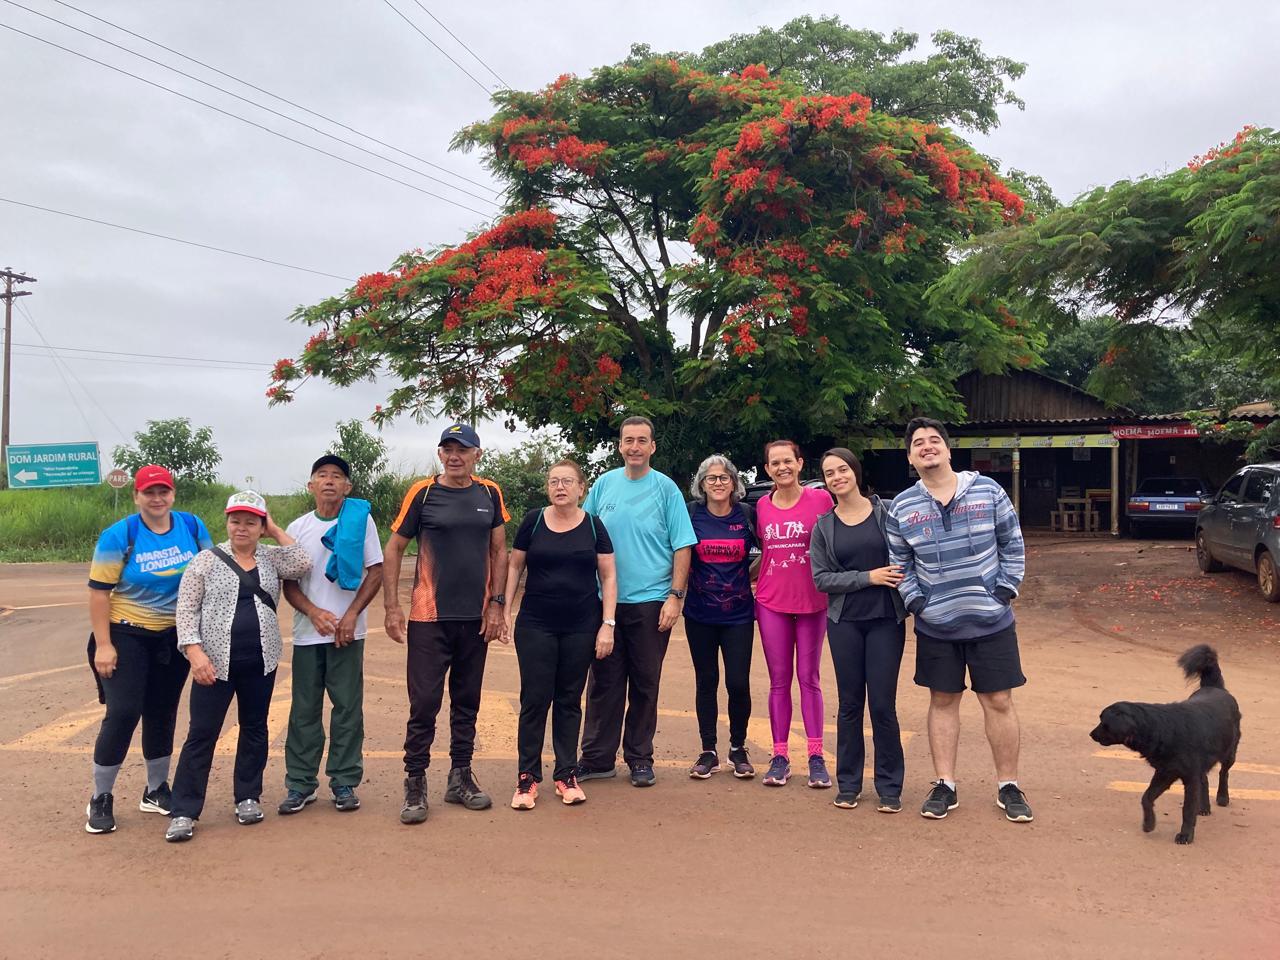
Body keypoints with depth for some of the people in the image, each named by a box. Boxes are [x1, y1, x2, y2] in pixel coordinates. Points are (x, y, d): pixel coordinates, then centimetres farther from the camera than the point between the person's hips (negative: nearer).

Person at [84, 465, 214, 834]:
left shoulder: (192, 527, -2)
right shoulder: (119, 536, -12)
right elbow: (99, 591, -11)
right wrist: (102, 645, -15)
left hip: (174, 637, 4)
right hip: (127, 636, -4)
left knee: (163, 713, 12)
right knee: (123, 713, -8)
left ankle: (156, 790, 27)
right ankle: (100, 799, 7)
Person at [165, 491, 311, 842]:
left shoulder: (271, 557, 7)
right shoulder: (206, 559, 1)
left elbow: (302, 565, -12)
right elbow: (186, 609, -3)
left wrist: (276, 531, -4)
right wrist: (195, 652, -15)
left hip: (261, 662, 3)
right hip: (216, 661, -3)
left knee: (254, 728, 12)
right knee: (201, 733, -1)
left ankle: (247, 798, 26)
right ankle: (184, 812, 5)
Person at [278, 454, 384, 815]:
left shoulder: (361, 520, 0)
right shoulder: (298, 528, 5)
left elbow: (376, 572, -1)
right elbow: (288, 582, 5)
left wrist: (351, 615, -11)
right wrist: (315, 613, -12)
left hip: (347, 632, -2)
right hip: (306, 632, 2)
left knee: (348, 708, 2)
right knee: (304, 710, 5)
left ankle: (345, 782, 11)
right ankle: (300, 784, 14)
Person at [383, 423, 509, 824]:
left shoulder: (490, 494, 5)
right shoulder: (422, 493, -4)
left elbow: (499, 551, 9)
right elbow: (393, 550, -1)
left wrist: (496, 604, 1)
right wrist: (392, 607, -7)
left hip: (476, 618, 3)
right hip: (429, 618, -3)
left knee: (467, 701, 13)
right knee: (424, 703, -4)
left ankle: (460, 777, 25)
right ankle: (415, 785, 8)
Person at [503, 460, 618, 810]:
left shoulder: (593, 526, 1)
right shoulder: (533, 521, 0)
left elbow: (608, 576, 2)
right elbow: (514, 566, 7)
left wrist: (608, 623, -4)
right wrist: (505, 609, 0)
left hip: (581, 628, 1)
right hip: (536, 626, 0)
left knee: (569, 700, 8)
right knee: (535, 699, -1)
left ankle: (566, 775, 18)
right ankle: (527, 778, 7)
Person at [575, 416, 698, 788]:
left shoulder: (666, 489, -1)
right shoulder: (604, 485, 6)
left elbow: (682, 547, -2)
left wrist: (675, 596, -10)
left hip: (651, 603, -2)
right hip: (606, 601, 2)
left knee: (645, 684, 7)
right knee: (604, 683, 6)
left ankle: (640, 758, 19)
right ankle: (597, 758, 15)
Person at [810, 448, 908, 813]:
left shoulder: (886, 512, 0)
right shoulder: (823, 527, 5)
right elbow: (821, 578, -1)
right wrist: (868, 577, -12)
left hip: (886, 620, -2)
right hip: (844, 622, 2)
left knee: (883, 704, -2)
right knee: (850, 704, 8)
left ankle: (889, 787, 11)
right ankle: (848, 784, 19)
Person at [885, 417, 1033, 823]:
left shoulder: (987, 491, -3)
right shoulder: (901, 507, 0)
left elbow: (1012, 544, 3)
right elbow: (900, 564, 7)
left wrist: (1006, 589, -3)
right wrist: (916, 602, -3)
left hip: (991, 621, -1)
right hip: (935, 625, 1)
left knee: (999, 702, 5)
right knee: (942, 701, 10)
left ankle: (1008, 787, 19)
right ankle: (944, 786, 21)